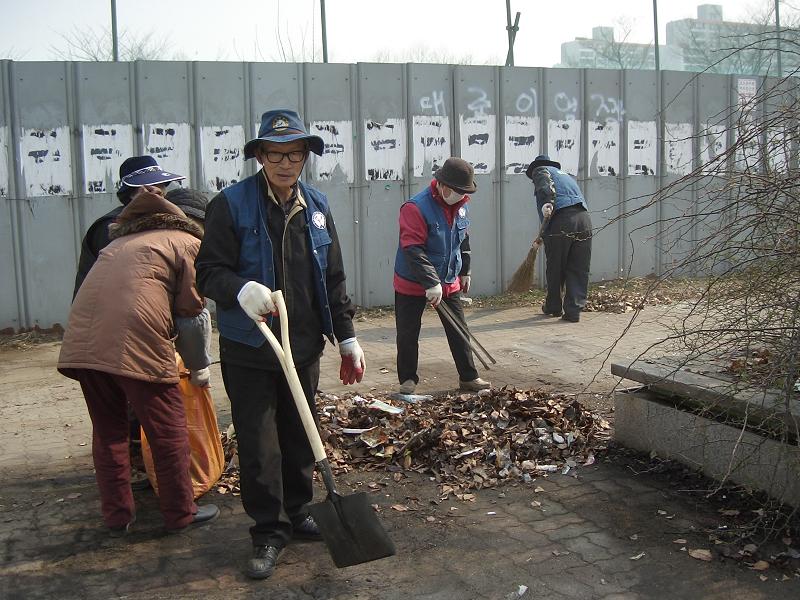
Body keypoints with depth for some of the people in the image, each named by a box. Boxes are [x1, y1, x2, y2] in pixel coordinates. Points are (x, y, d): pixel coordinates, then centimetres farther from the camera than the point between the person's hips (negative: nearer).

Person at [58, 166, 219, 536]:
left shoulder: (126, 239, 31)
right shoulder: (189, 243, 10)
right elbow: (191, 313, 5)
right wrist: (199, 368, 20)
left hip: (82, 340, 7)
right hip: (134, 340, -7)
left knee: (107, 430, 19)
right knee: (168, 431, 9)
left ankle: (117, 516, 27)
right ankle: (179, 514, 21)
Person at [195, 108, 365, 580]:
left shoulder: (317, 206, 5)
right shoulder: (232, 204, -10)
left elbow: (333, 279, 11)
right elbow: (209, 272, -10)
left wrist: (347, 336, 10)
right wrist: (241, 289, -31)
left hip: (304, 346, 4)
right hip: (248, 350, -4)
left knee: (300, 435, 16)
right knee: (258, 444, 2)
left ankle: (298, 512, 35)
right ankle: (269, 531, 19)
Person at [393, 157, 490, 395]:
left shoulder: (460, 205, 1)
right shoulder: (415, 208, -23)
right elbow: (413, 250, -29)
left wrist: (464, 271, 20)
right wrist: (431, 283, -32)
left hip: (448, 281, 6)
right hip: (412, 284, -5)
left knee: (459, 331, 8)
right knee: (408, 333, 5)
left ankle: (468, 377, 18)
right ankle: (407, 379, 21)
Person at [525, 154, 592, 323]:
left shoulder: (540, 170, 19)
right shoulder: (566, 175, 40)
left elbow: (545, 185, -6)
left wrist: (547, 203, -24)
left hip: (561, 219, -6)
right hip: (584, 219, 6)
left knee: (555, 269, 9)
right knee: (579, 270, 7)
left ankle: (554, 307, 22)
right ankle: (573, 310, 3)